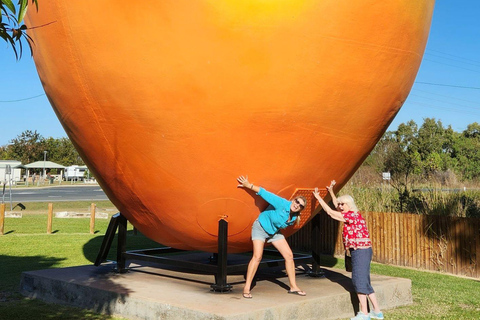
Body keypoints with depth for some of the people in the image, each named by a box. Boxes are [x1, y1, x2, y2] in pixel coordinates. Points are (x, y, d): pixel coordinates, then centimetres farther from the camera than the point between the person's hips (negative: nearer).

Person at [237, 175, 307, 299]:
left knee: (289, 255, 2)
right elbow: (265, 194, -32)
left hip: (275, 232, 7)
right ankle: (246, 288, -13)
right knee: (257, 256, -20)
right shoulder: (282, 204, -28)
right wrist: (249, 185, -37)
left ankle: (293, 287, 12)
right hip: (261, 227, -7)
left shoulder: (294, 217, -8)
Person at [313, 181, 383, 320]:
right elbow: (336, 206, 29)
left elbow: (330, 212, -15)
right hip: (359, 251, 10)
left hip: (361, 251, -10)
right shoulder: (351, 215, 12)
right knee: (364, 282, 12)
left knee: (359, 280, -7)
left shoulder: (353, 215, -15)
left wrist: (318, 197, -9)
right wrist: (331, 192, 24)